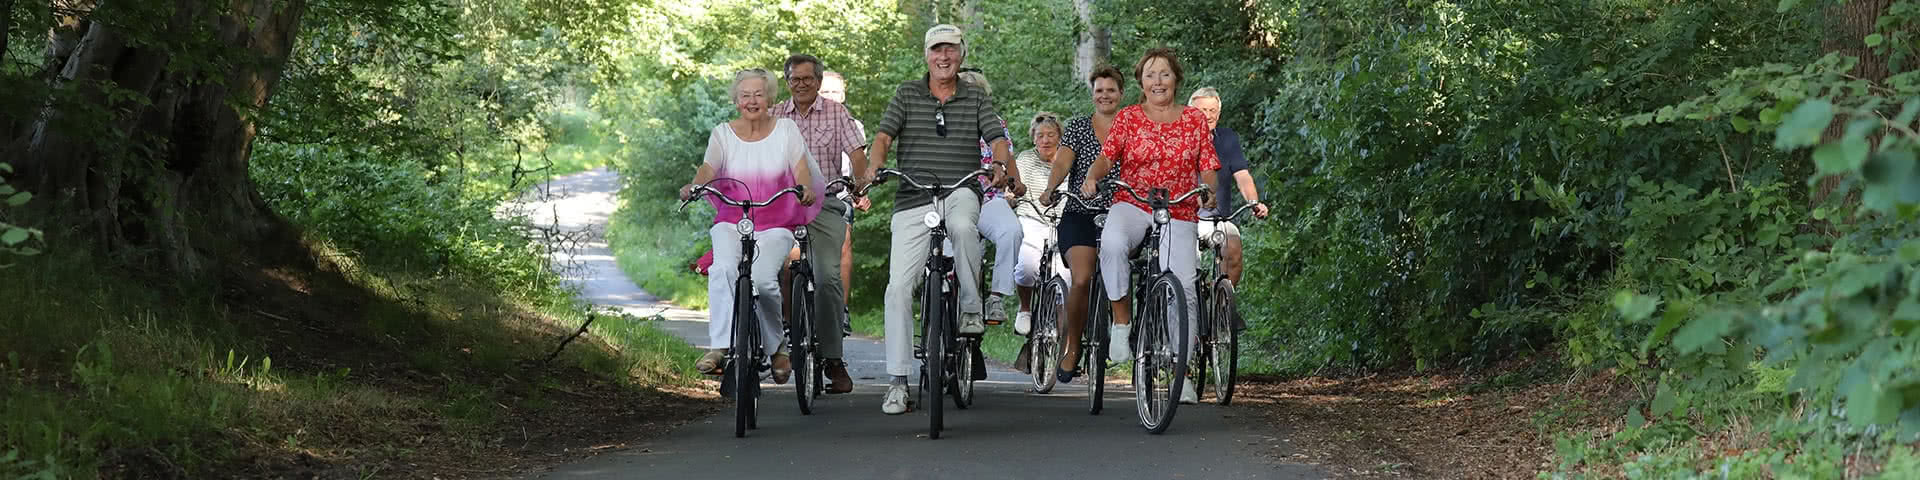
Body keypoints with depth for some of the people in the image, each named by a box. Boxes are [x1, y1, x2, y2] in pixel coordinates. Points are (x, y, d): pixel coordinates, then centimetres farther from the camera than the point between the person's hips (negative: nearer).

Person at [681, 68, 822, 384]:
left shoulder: (785, 129, 6)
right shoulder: (723, 134, 7)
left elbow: (801, 169, -3)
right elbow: (709, 168, -7)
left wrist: (805, 189, -26)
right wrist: (693, 186, -29)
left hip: (775, 226, -1)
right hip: (731, 222, 1)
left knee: (762, 278, -27)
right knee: (723, 269, -31)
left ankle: (776, 344, -3)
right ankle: (719, 346, -34)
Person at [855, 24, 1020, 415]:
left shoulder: (976, 98, 10)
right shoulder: (907, 94, 9)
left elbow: (997, 139, -2)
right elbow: (884, 135, -3)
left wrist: (1003, 168, -24)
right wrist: (873, 166, -23)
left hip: (960, 194, -1)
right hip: (913, 200, 1)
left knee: (963, 225, -38)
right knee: (899, 287, -8)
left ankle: (971, 306, -16)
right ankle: (898, 380, 0)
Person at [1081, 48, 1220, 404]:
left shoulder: (1195, 120, 10)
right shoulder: (1127, 118, 7)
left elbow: (1208, 168, 6)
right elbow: (1107, 156, -2)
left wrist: (1209, 190, -15)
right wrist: (1092, 177, -23)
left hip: (1179, 215, 1)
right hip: (1132, 206, -1)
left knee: (1183, 290, -11)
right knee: (1112, 242, -36)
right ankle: (1121, 319, -18)